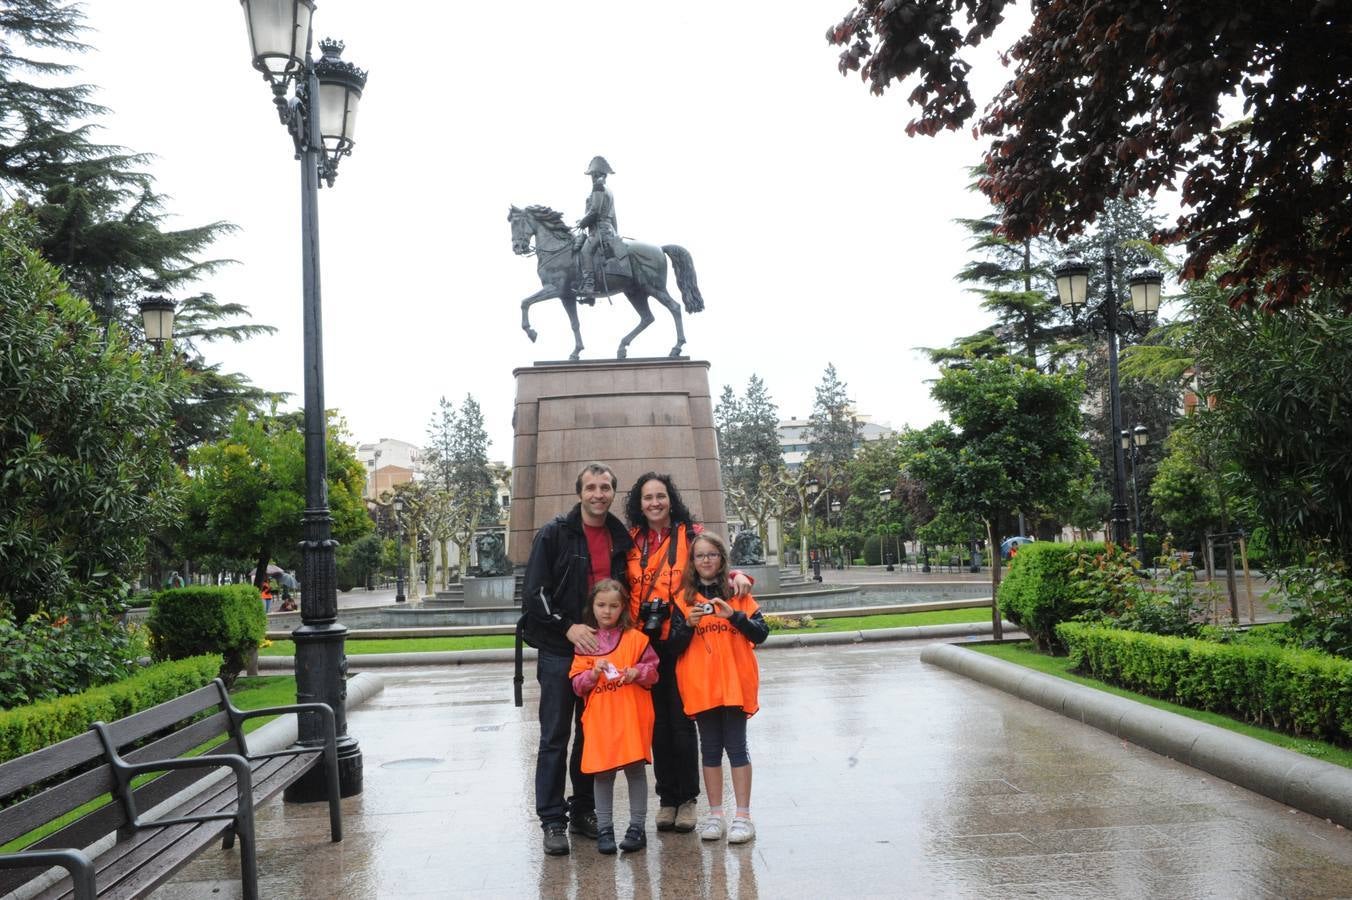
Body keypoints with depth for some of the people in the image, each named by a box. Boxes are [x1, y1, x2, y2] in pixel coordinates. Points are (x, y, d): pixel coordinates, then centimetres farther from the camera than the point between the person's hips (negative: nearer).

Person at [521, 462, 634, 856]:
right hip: (559, 651, -4)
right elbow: (534, 592, -9)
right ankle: (553, 821, 7)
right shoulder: (554, 534, -4)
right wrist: (568, 627, -17)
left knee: (593, 735, 11)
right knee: (555, 738, 0)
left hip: (601, 649, 4)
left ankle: (584, 811, 23)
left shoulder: (621, 539, 9)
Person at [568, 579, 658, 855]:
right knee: (602, 772, 4)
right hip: (599, 717, 1)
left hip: (631, 716, -1)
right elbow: (577, 684, 4)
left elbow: (652, 670, 4)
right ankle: (604, 828, 14)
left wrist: (637, 672, -15)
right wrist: (594, 673, -14)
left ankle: (637, 827, 12)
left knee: (635, 768, 2)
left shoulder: (635, 638, 2)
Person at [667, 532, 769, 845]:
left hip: (735, 682, -1)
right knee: (710, 747, 8)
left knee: (736, 746, 0)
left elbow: (761, 633, -3)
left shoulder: (738, 594, 5)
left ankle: (743, 816, 4)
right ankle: (714, 815, 15)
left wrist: (733, 615, -17)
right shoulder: (684, 599, 7)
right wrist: (688, 624, -16)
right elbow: (673, 645, 2)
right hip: (700, 686, 2)